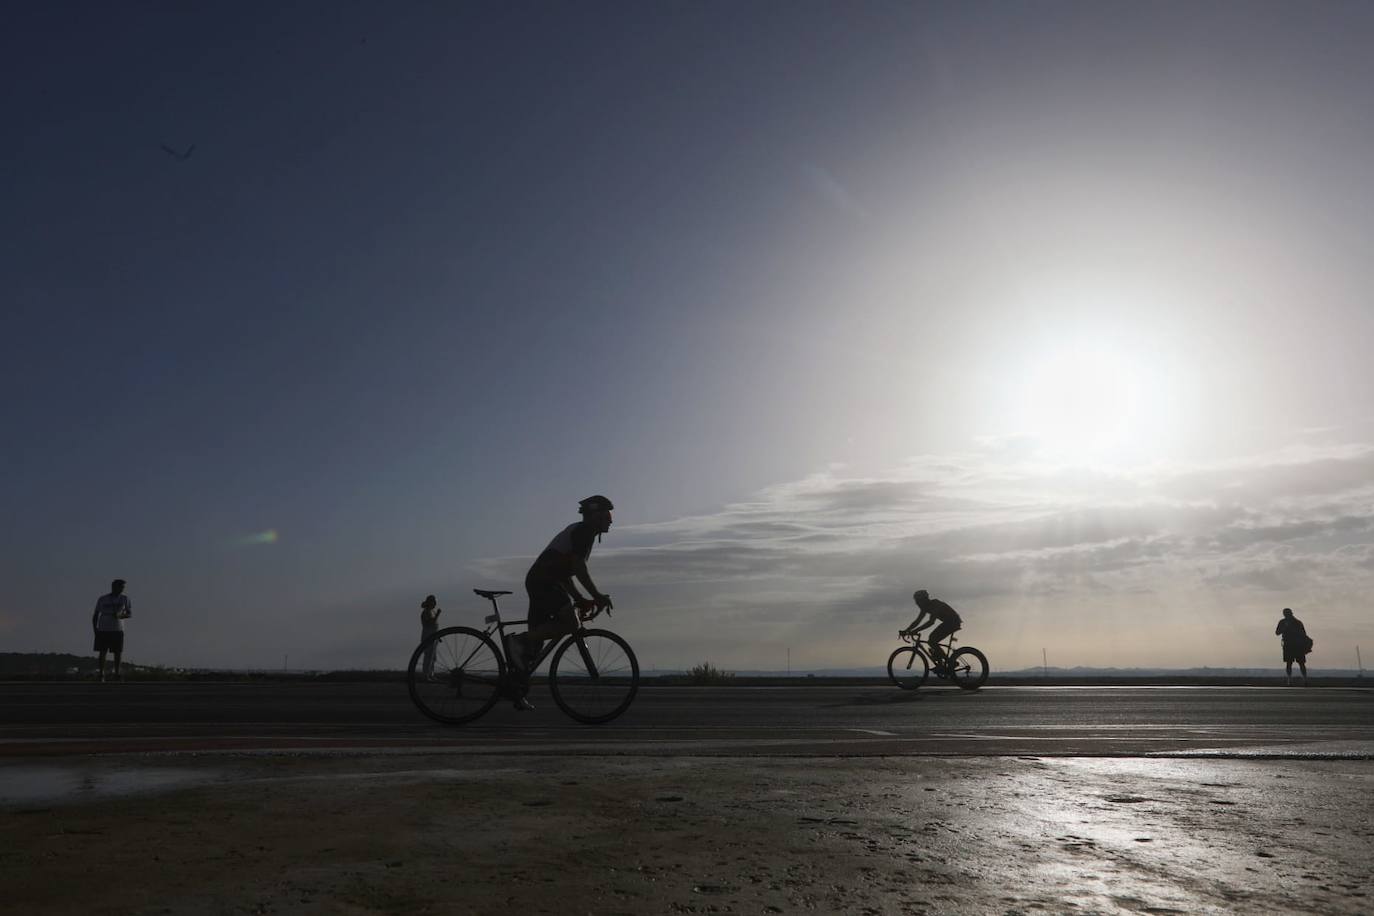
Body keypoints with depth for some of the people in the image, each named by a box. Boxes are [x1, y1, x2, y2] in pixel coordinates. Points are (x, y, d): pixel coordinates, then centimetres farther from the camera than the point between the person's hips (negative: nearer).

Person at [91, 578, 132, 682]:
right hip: (103, 630, 0)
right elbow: (95, 615, 9)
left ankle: (117, 673, 10)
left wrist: (120, 616, -18)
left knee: (118, 652, -1)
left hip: (118, 630, 0)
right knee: (102, 652, -2)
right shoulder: (102, 599, 4)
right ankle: (102, 675, 4)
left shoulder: (125, 599, 4)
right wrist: (95, 629, -2)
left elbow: (130, 614, 3)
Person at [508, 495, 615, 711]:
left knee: (536, 638, 10)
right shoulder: (584, 530, -5)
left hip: (536, 581, 11)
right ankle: (519, 641, -17)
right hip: (544, 581, -11)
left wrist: (580, 599, 22)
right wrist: (597, 595, -14)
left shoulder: (577, 531, 26)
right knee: (570, 624, -21)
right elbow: (578, 567, -17)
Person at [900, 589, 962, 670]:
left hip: (953, 622, -9)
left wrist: (916, 630, -39)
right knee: (931, 640, 3)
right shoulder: (926, 607, 4)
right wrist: (905, 631, -5)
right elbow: (917, 621, 6)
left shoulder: (935, 604, -23)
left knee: (932, 641, -16)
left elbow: (931, 622, -35)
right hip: (948, 622, 9)